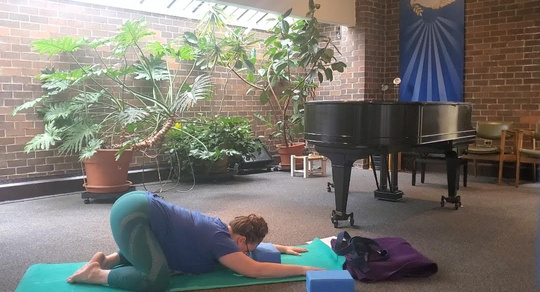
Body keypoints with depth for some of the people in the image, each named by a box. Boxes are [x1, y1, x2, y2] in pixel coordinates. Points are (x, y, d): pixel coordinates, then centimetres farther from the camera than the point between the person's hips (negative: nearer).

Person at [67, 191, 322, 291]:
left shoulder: (222, 228, 11)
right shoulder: (218, 239, -13)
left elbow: (253, 241, 32)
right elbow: (255, 270, -18)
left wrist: (282, 248, 29)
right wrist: (303, 269, -13)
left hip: (135, 205, 10)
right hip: (132, 213, -10)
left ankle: (107, 259, 20)